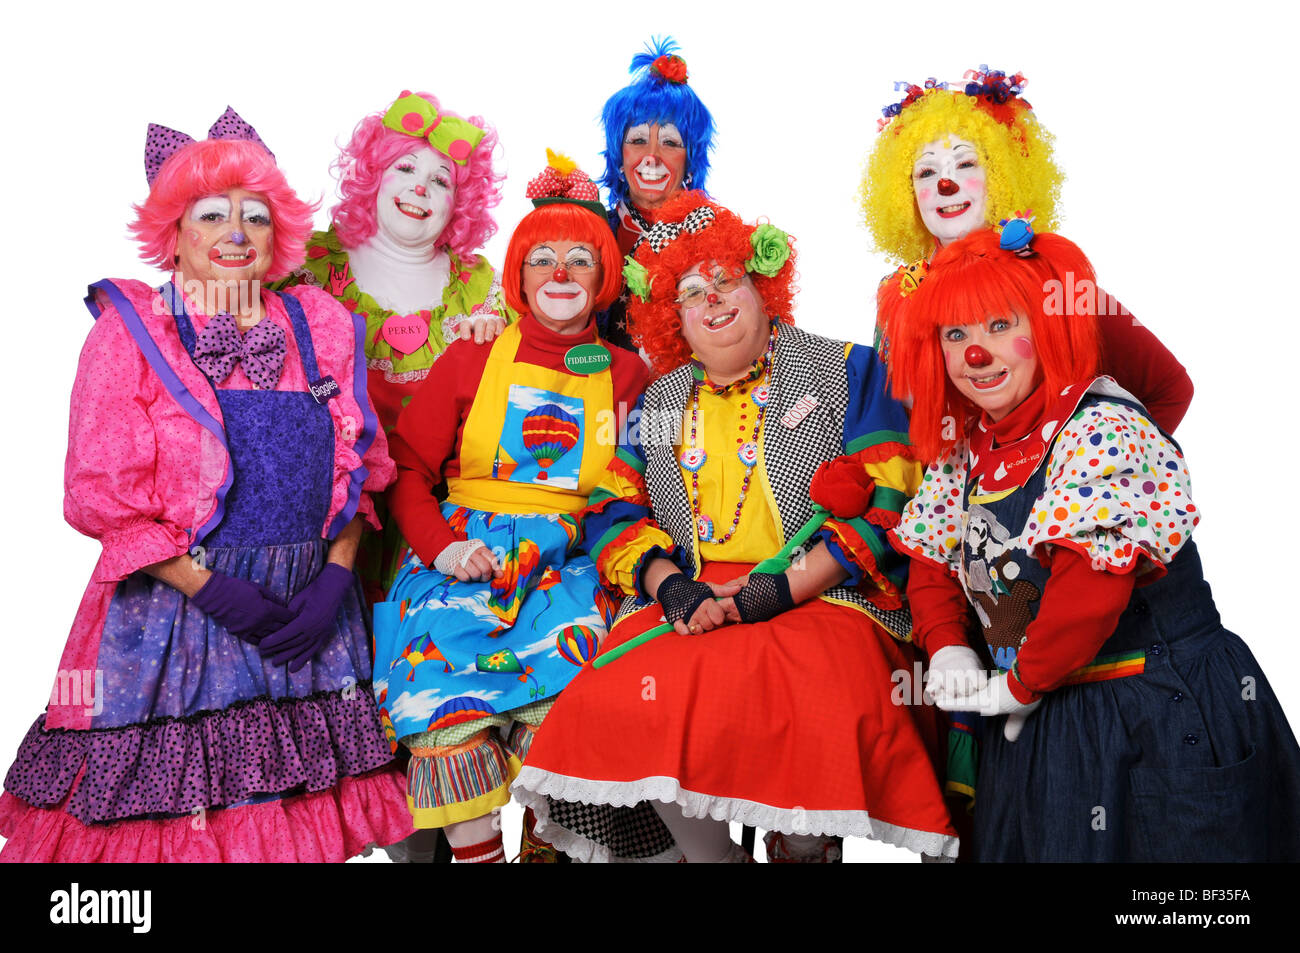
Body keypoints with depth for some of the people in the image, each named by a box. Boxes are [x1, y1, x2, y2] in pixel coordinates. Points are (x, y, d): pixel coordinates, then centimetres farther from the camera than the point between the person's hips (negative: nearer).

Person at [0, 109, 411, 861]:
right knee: (175, 809, 0)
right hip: (174, 614, -3)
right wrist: (216, 591, -12)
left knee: (294, 816, 7)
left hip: (306, 621, 3)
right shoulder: (130, 332, -1)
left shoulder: (321, 327, 9)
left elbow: (356, 470, 9)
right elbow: (101, 496, -6)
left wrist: (334, 579, -4)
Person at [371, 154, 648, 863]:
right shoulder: (469, 363, 11)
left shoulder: (627, 374, 12)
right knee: (441, 677, -26)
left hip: (570, 561, 0)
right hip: (465, 556, 0)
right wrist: (441, 546, -8)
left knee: (560, 677, -28)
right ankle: (474, 853, -10)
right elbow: (407, 466, 8)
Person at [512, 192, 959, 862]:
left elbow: (888, 502, -1)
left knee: (817, 706, -35)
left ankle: (802, 844, -3)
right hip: (681, 602, 3)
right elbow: (614, 512, 13)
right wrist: (671, 586, -8)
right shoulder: (658, 404, 21)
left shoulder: (847, 371, 9)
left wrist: (782, 588, -12)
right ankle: (710, 853, -3)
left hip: (821, 597, -2)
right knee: (626, 702, -28)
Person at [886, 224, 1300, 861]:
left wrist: (1017, 685, -17)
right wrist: (947, 649, -6)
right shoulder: (965, 446, 4)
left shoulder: (1102, 430, -20)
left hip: (1159, 717, -7)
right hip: (1033, 722, 7)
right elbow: (931, 560, 12)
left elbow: (1091, 589, -28)